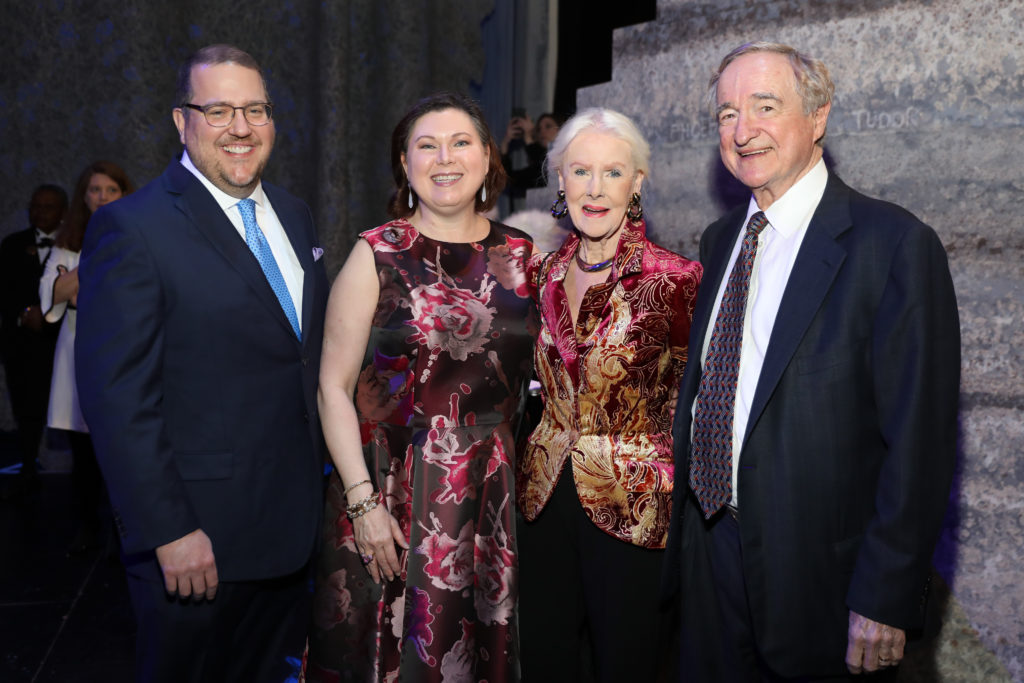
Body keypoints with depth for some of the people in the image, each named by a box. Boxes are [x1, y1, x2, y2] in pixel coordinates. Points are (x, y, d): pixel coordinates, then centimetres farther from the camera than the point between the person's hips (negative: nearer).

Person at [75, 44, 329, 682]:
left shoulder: (294, 214, 8)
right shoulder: (131, 228, -14)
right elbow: (117, 396, -17)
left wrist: (325, 480, 10)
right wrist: (169, 533, -19)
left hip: (294, 522, 6)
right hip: (198, 537, -6)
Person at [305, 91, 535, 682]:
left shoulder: (519, 254, 5)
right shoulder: (378, 255, -5)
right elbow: (334, 387, -6)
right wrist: (362, 500, -14)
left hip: (491, 499, 3)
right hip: (390, 498, -3)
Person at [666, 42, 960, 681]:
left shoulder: (895, 244, -14)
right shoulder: (720, 240, 7)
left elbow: (919, 442, -16)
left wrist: (886, 599, -16)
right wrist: (687, 529, 12)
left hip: (820, 576, -6)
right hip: (710, 554, 6)